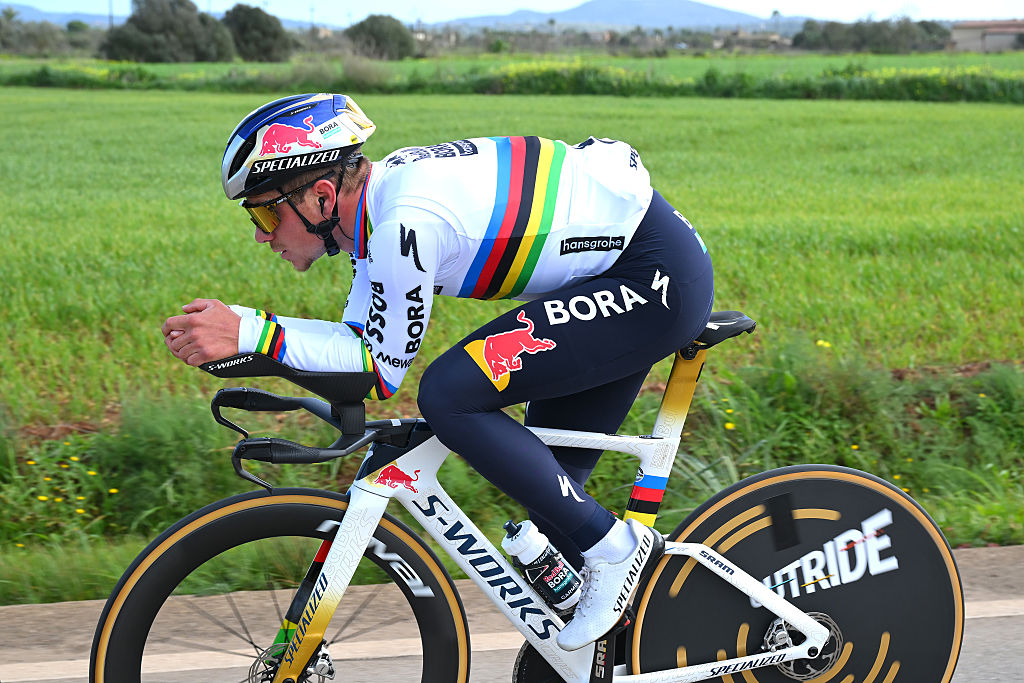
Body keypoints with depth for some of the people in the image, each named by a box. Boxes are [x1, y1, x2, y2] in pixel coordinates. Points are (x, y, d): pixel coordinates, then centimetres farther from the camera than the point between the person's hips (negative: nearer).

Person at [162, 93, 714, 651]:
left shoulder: (405, 222, -24)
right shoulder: (378, 195, 5)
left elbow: (382, 370, -16)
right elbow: (361, 339, 10)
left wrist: (249, 335, -18)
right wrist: (231, 325, -1)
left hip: (659, 275, -10)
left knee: (449, 395, -17)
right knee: (544, 474, 12)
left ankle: (611, 547, -8)